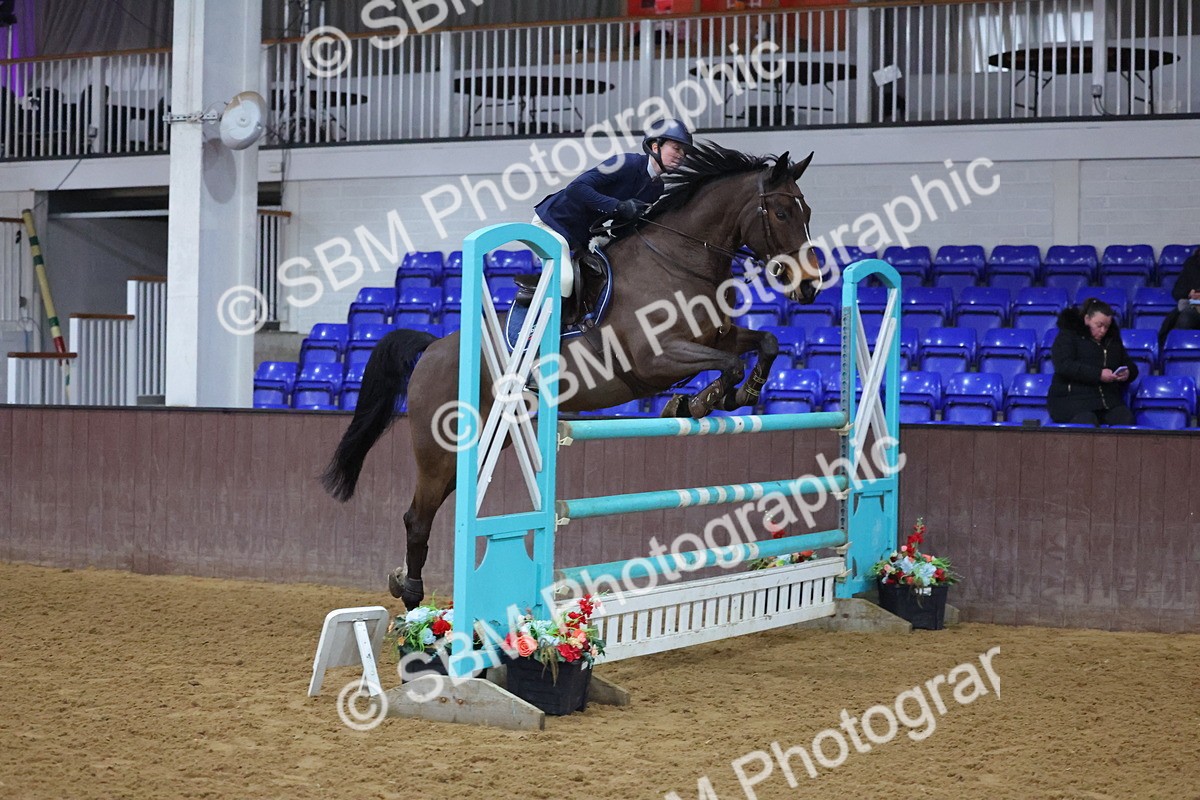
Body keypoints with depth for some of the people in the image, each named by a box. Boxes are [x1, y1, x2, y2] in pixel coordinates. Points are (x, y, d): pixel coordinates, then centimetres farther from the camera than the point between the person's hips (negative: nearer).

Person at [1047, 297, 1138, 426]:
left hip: (1109, 400, 5)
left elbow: (1131, 367, 28)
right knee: (1087, 421, -37)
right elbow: (1064, 366, -12)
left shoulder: (1113, 339, 22)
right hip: (1072, 398, -5)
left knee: (1125, 419, -27)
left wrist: (1127, 373, 0)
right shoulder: (1067, 336, 4)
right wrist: (1098, 374, -21)